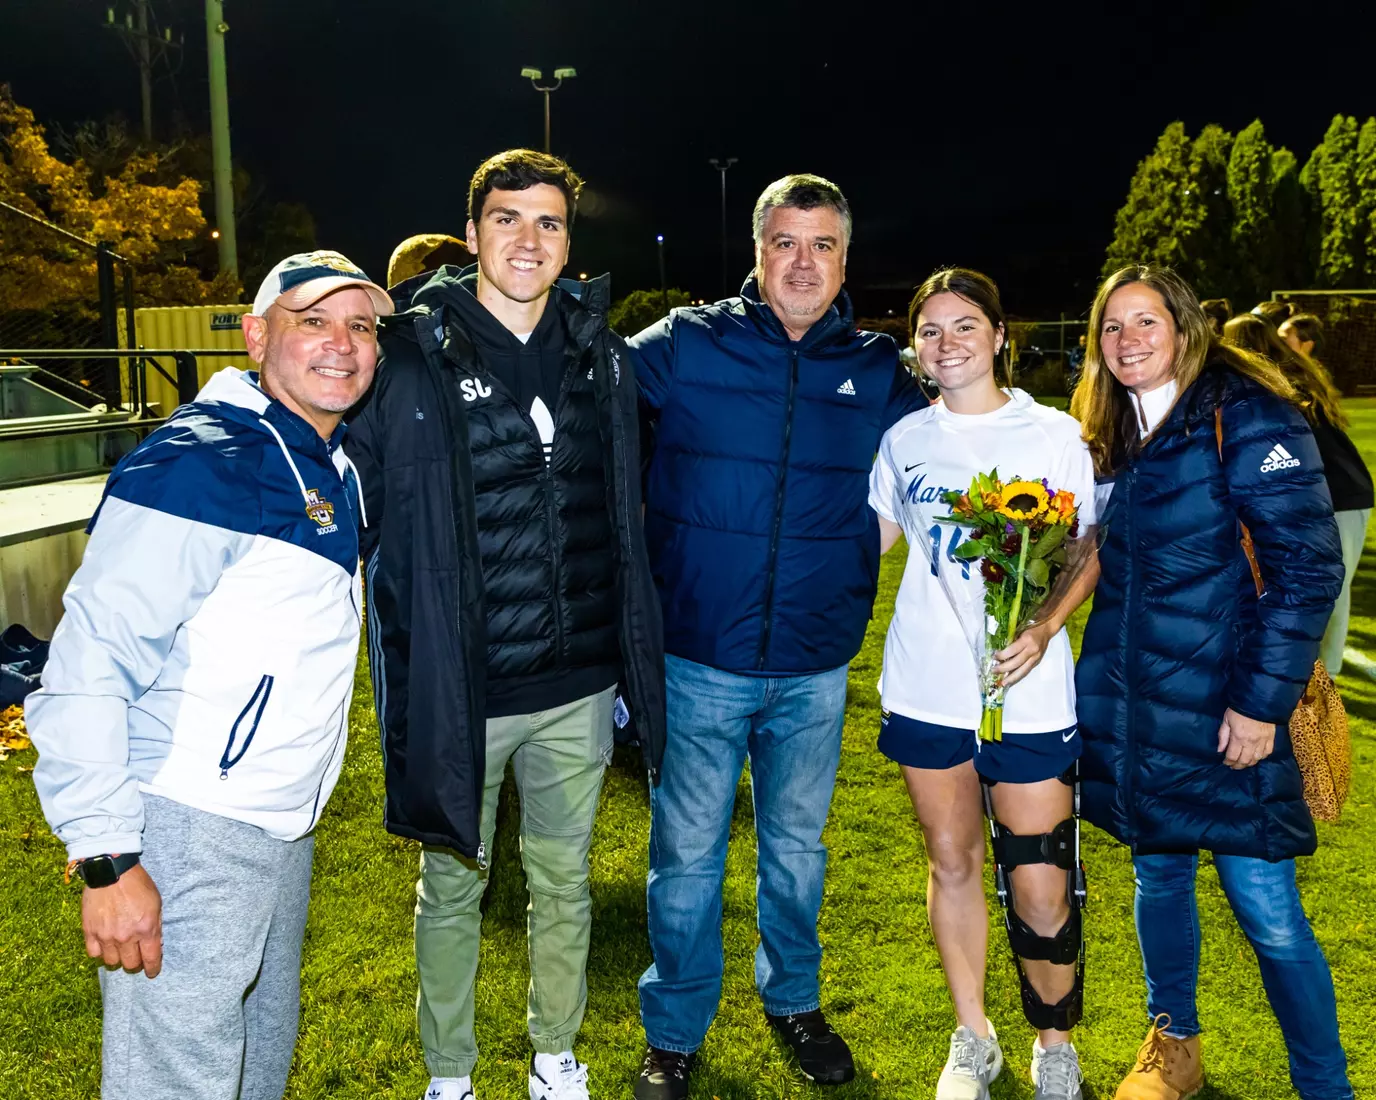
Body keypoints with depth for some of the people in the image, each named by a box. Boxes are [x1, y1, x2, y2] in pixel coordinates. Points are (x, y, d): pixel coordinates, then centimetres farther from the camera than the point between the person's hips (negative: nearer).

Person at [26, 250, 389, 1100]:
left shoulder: (339, 472, 11)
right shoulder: (197, 464, -16)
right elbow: (90, 663, -20)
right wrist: (106, 857, -22)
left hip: (285, 831, 9)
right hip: (188, 837, -9)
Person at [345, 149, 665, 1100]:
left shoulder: (603, 354, 4)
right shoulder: (413, 354, -8)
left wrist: (631, 662, 13)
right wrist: (404, 676, -11)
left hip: (577, 687, 3)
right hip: (458, 688, -3)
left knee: (564, 882, 19)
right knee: (453, 887, 15)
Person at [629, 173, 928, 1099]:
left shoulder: (879, 370, 1)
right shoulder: (684, 345, -6)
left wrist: (863, 541, 4)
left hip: (816, 668, 3)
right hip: (698, 661, -2)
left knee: (797, 846, 19)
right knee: (687, 856, 8)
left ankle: (794, 1001, 43)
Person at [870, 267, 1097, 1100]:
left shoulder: (1055, 434, -1)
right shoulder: (904, 438, 6)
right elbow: (870, 537, 17)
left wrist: (1044, 629, -16)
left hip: (1028, 693, -2)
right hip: (926, 688, 3)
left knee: (1040, 886, -1)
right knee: (952, 861, 13)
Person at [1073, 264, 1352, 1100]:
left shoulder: (1246, 414, -11)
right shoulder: (1113, 434, 10)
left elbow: (1308, 566, -15)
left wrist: (1262, 702, -17)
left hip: (1223, 712, -6)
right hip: (1129, 708, 6)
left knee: (1268, 914, 0)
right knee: (1159, 874, 18)